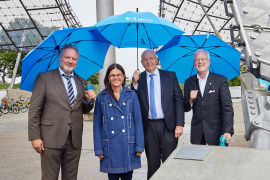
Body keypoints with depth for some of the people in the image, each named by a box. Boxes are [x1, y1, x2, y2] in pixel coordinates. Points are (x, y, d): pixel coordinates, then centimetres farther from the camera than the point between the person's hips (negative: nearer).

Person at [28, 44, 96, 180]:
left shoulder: (81, 82, 14)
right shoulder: (44, 78, 1)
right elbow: (34, 110, -3)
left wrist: (89, 101, -4)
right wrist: (35, 137, -9)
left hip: (74, 139, 4)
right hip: (52, 138, -4)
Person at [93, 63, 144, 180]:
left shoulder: (131, 95, 5)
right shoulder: (101, 97, 4)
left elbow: (138, 121, 4)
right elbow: (97, 124, 5)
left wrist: (139, 146, -1)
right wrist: (98, 149, 0)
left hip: (128, 145, 1)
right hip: (110, 146, 0)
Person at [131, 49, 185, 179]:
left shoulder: (170, 76, 4)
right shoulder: (138, 79, 7)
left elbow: (179, 100, 2)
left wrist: (179, 124, -6)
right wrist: (135, 83, -12)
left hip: (168, 125, -1)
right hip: (149, 126, 1)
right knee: (152, 163, 10)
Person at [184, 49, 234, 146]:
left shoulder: (220, 80, -1)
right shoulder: (189, 82, 8)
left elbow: (227, 108, -6)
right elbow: (185, 109, 10)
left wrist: (227, 131, -17)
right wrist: (190, 100, -12)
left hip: (216, 131, -2)